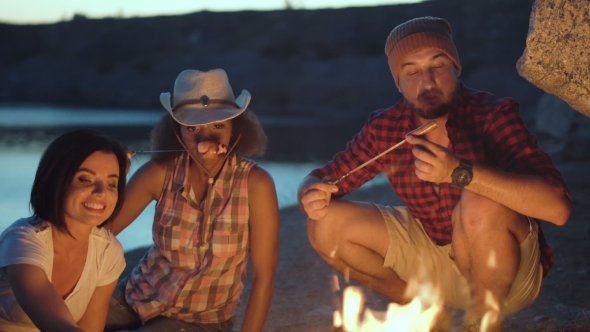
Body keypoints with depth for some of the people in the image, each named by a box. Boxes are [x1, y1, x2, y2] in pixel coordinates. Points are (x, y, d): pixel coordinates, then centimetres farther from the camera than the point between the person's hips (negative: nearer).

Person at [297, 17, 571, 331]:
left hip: (506, 268, -5)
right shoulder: (385, 128, -8)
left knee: (481, 204, -35)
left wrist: (460, 172, -46)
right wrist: (312, 194, -24)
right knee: (327, 225, -8)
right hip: (435, 253, 5)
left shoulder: (492, 114, -22)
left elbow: (557, 207, -35)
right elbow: (322, 178, 2)